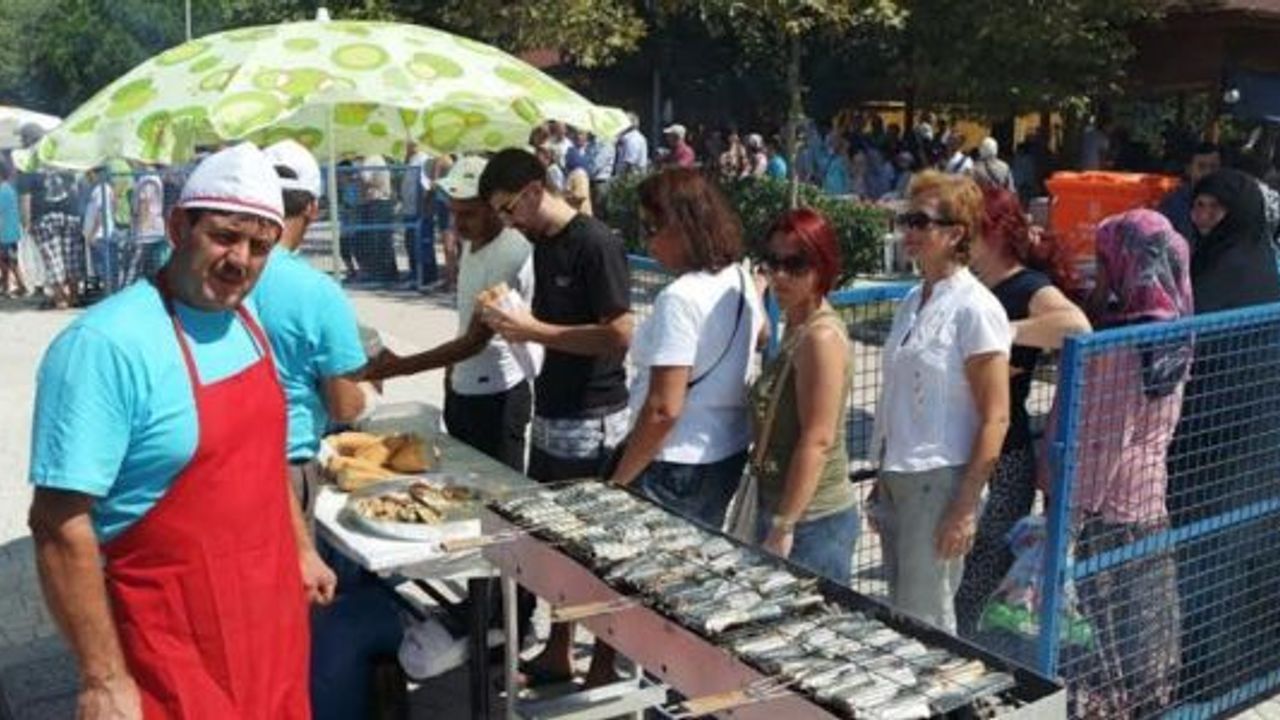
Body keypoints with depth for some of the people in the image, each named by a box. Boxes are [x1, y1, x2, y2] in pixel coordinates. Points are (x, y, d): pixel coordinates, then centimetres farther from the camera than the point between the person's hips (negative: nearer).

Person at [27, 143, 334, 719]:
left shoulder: (243, 319, 2)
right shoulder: (106, 345, -23)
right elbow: (59, 524, -22)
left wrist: (300, 549, 17)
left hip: (270, 608, 8)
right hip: (177, 640, -7)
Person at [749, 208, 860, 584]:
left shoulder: (821, 336, -17)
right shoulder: (796, 329, 11)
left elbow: (817, 441, -21)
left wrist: (782, 529, -20)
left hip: (813, 521, -9)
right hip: (783, 509, 9)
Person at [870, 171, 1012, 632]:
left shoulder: (974, 308, -12)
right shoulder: (913, 300, 11)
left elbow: (995, 418, -14)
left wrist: (965, 508, -17)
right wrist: (883, 482, 16)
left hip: (940, 481, -8)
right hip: (897, 478, 8)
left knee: (925, 622, 0)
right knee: (901, 614, 16)